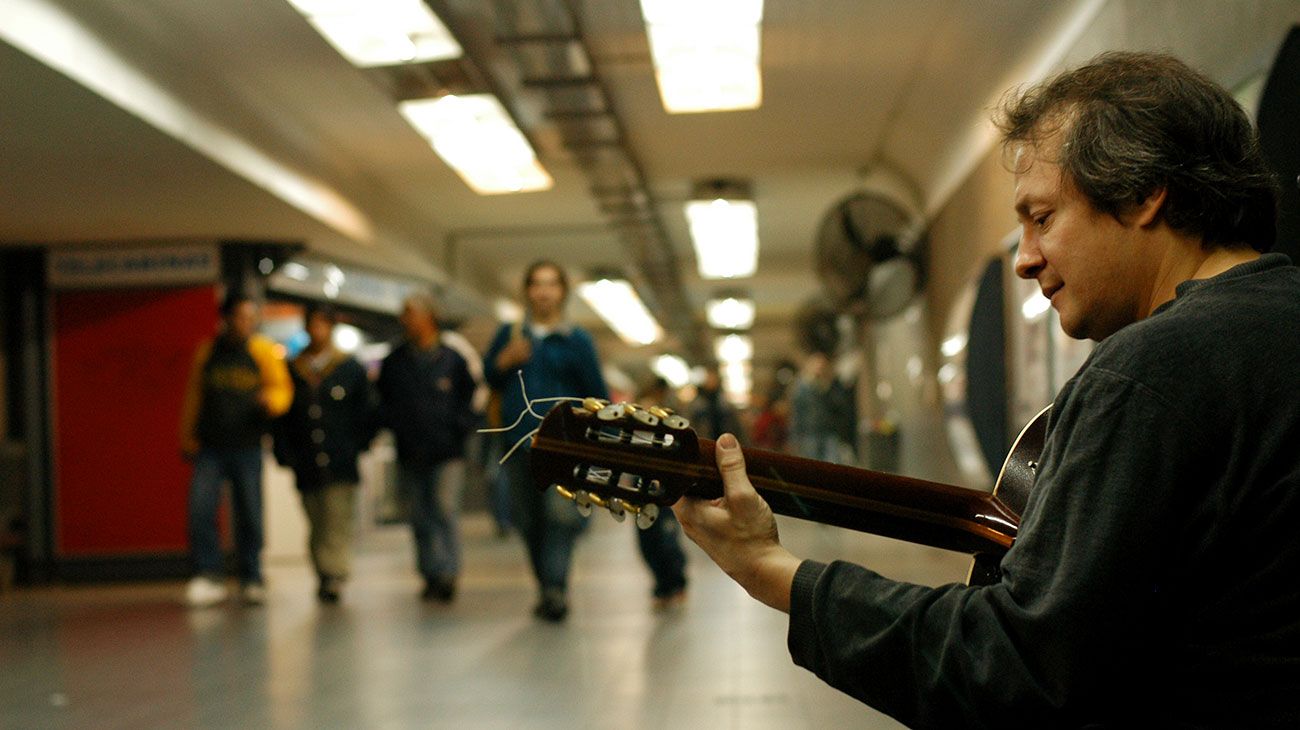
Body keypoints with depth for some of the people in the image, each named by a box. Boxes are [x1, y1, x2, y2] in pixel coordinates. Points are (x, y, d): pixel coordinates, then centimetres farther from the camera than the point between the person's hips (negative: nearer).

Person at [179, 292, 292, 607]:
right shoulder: (207, 351, 8)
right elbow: (193, 395, 14)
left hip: (247, 447, -1)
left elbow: (283, 389, 3)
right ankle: (208, 576, -3)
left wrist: (270, 400, -20)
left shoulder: (263, 352, 3)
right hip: (210, 447, 1)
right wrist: (187, 435, 10)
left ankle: (251, 580, 14)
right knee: (200, 508, -11)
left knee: (249, 515, 3)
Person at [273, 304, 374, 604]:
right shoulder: (293, 371, 12)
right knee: (316, 527, 7)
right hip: (306, 467, 3)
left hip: (340, 466, -3)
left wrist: (355, 448, -1)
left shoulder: (352, 369, 6)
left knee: (337, 522, -10)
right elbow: (282, 416, 11)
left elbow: (365, 413, 7)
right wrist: (285, 453, 2)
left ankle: (334, 576, -11)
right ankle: (325, 576, 14)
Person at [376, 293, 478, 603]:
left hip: (447, 452, -3)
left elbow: (469, 400, 7)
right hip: (410, 455, 3)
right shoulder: (394, 362, 11)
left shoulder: (452, 359, 4)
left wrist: (459, 430, -7)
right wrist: (393, 424, -1)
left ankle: (448, 573, -10)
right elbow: (384, 403, 17)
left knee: (446, 512, -11)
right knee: (420, 519, 7)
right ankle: (431, 574, 15)